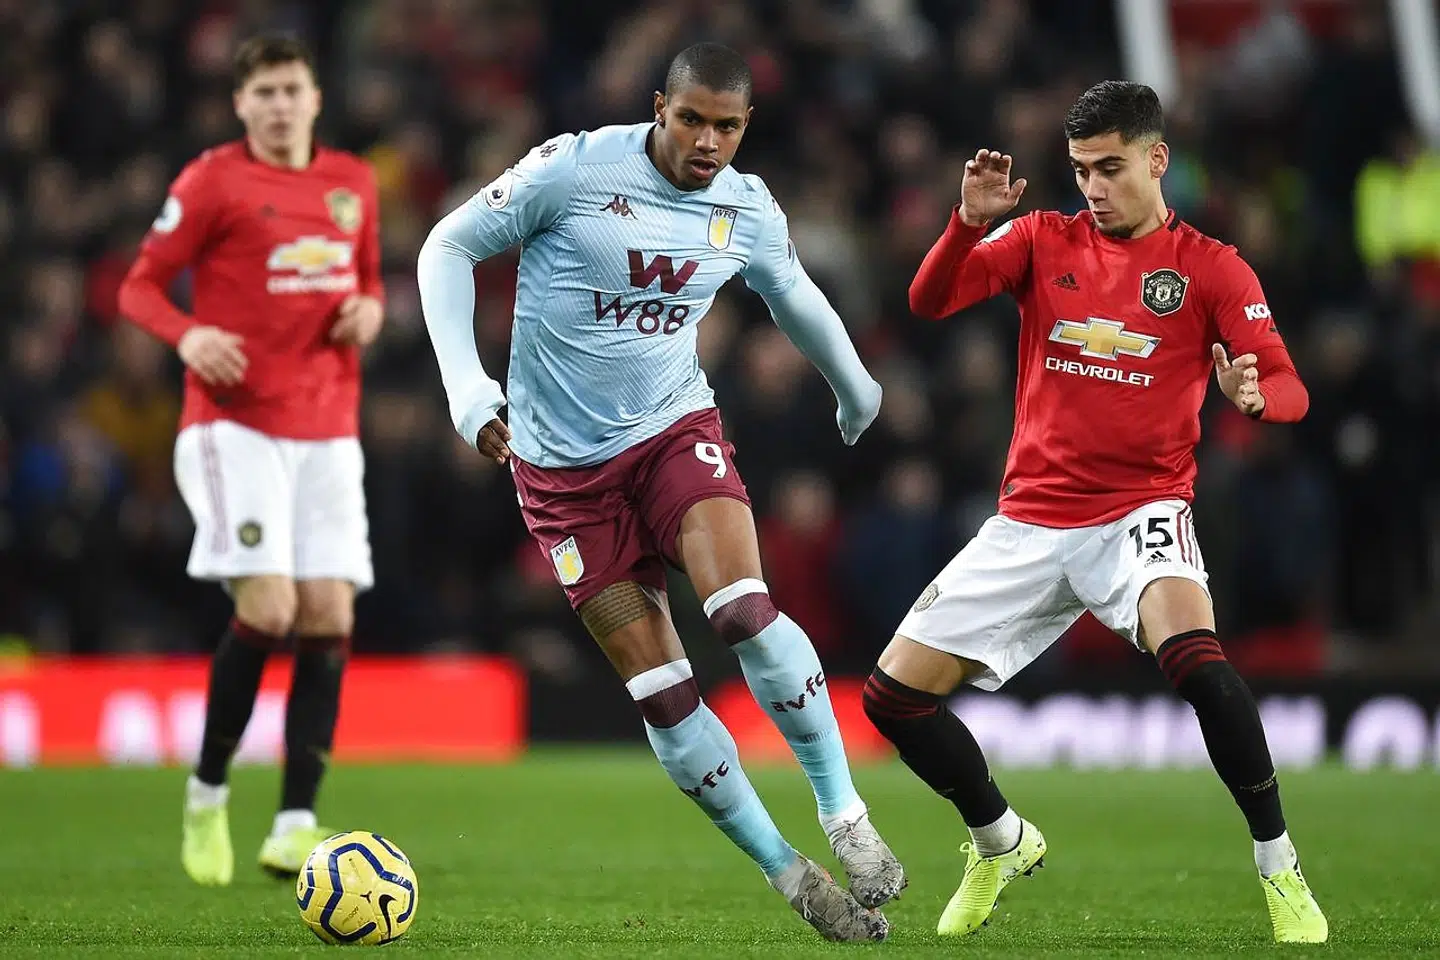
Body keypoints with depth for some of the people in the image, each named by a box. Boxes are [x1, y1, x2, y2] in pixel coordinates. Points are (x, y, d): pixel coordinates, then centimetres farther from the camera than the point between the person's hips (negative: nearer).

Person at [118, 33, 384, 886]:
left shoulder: (354, 184, 12)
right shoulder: (212, 182, -3)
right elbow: (141, 285, 0)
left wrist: (369, 310, 2)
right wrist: (188, 335, -20)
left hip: (328, 431, 5)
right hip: (236, 424, -5)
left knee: (330, 617, -5)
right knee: (269, 606, -17)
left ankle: (296, 826, -5)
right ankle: (207, 796, 3)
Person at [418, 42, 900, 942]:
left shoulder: (748, 210, -1)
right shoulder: (573, 169, -15)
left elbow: (796, 297, 20)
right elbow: (450, 247, -6)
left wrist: (857, 389, 36)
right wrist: (465, 383, -17)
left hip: (676, 428, 2)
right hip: (565, 464, -2)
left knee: (744, 611, -26)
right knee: (659, 688, -6)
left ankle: (847, 815, -16)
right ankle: (790, 876, 2)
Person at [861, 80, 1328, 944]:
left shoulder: (1213, 269, -2)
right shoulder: (1042, 240, 4)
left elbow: (1290, 390, -9)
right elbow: (929, 301, -8)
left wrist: (1255, 393, -33)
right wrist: (972, 220, -26)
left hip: (1141, 511, -4)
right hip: (1031, 521, 4)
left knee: (1193, 653, -35)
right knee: (894, 694, 0)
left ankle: (1279, 865, -18)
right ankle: (1002, 843, 27)